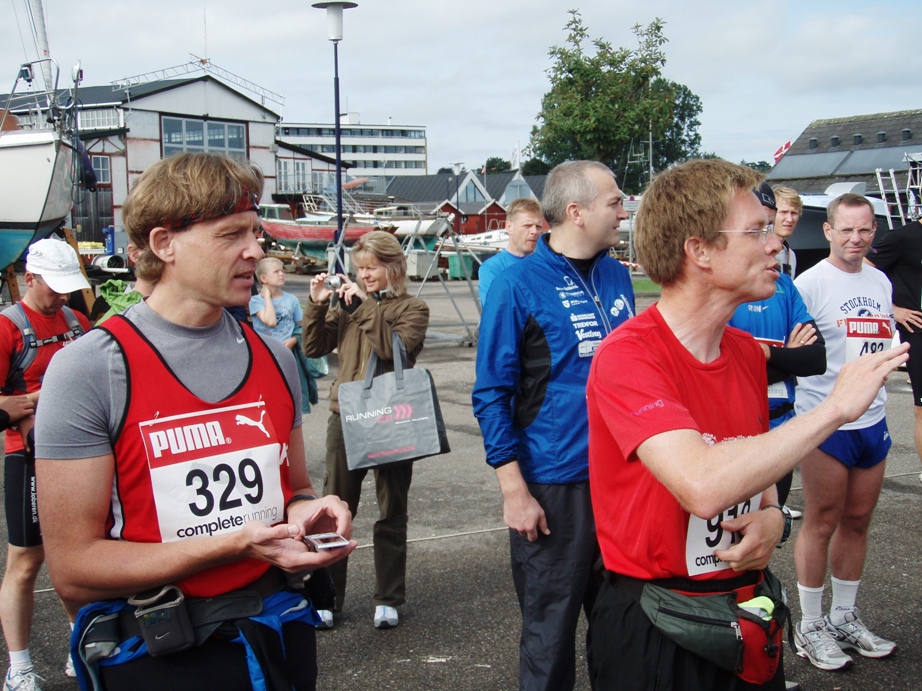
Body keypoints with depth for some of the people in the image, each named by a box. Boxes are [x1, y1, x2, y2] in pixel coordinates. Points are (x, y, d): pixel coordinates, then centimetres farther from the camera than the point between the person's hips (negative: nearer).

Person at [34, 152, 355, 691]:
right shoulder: (89, 370, -15)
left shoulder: (274, 358, 3)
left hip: (280, 636, 5)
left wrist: (309, 511, -8)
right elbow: (74, 569, -17)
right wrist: (236, 543, -24)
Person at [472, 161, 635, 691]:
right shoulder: (519, 284, -11)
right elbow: (492, 393, -10)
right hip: (554, 486, -5)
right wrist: (514, 490, -14)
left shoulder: (616, 275, 6)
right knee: (551, 629, 9)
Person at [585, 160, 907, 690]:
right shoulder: (628, 355, -21)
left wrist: (773, 519, -6)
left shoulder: (748, 353, 3)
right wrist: (835, 408, -26)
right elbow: (704, 486, -35)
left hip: (750, 609, 7)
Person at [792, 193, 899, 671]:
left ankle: (844, 618, 28)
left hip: (872, 419, 6)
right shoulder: (811, 282, -9)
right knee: (821, 525, 2)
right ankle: (810, 627, 15)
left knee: (857, 522, 13)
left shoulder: (880, 282, 12)